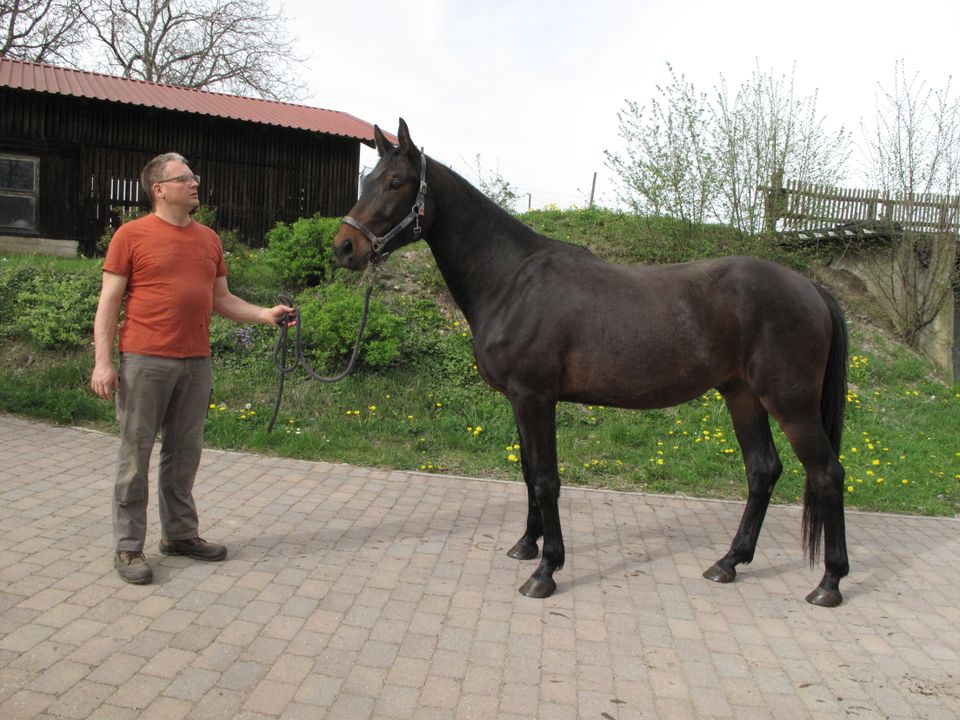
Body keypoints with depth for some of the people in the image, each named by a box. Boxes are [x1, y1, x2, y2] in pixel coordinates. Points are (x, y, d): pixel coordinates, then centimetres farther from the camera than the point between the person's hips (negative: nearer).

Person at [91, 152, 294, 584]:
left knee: (185, 453, 13)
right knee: (135, 454, 3)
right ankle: (128, 546, 14)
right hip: (145, 361, -5)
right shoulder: (132, 235, -2)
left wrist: (266, 315, 2)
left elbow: (221, 300, 17)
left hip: (196, 362, 5)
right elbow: (109, 302, -3)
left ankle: (179, 533, 26)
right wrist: (102, 362, -10)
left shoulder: (209, 239, 12)